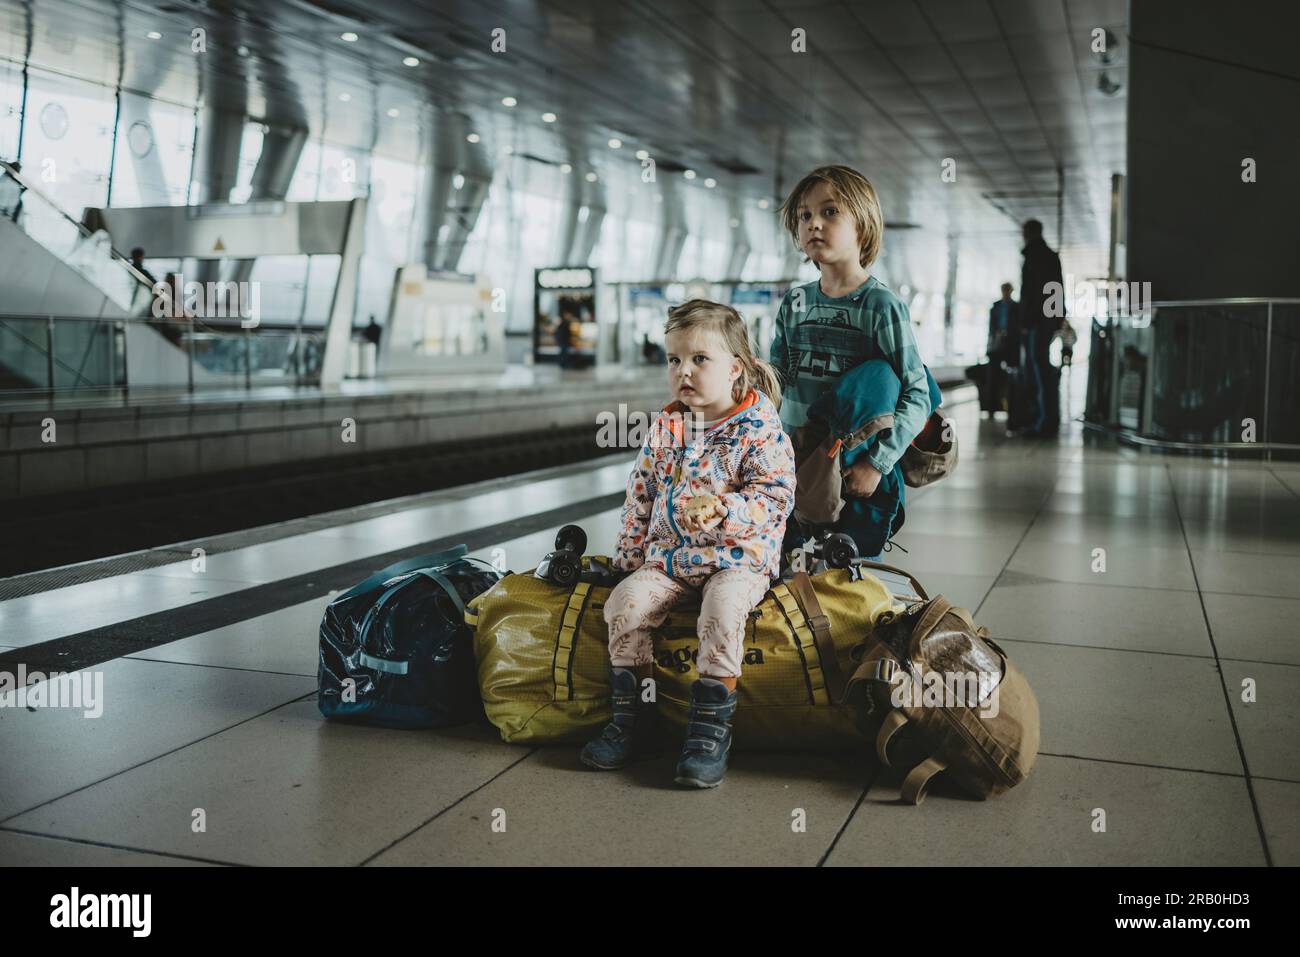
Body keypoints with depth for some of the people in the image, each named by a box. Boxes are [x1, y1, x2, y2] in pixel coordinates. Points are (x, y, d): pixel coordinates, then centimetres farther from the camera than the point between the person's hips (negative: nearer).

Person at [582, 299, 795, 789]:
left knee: (723, 607, -33)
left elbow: (775, 498, -15)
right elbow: (639, 497, 15)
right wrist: (628, 554, 11)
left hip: (739, 556, -4)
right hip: (667, 556, 5)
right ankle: (627, 713, -3)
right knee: (626, 601, -18)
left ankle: (711, 723, -20)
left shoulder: (760, 428, -6)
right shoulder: (664, 429, 9)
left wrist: (720, 509, -30)